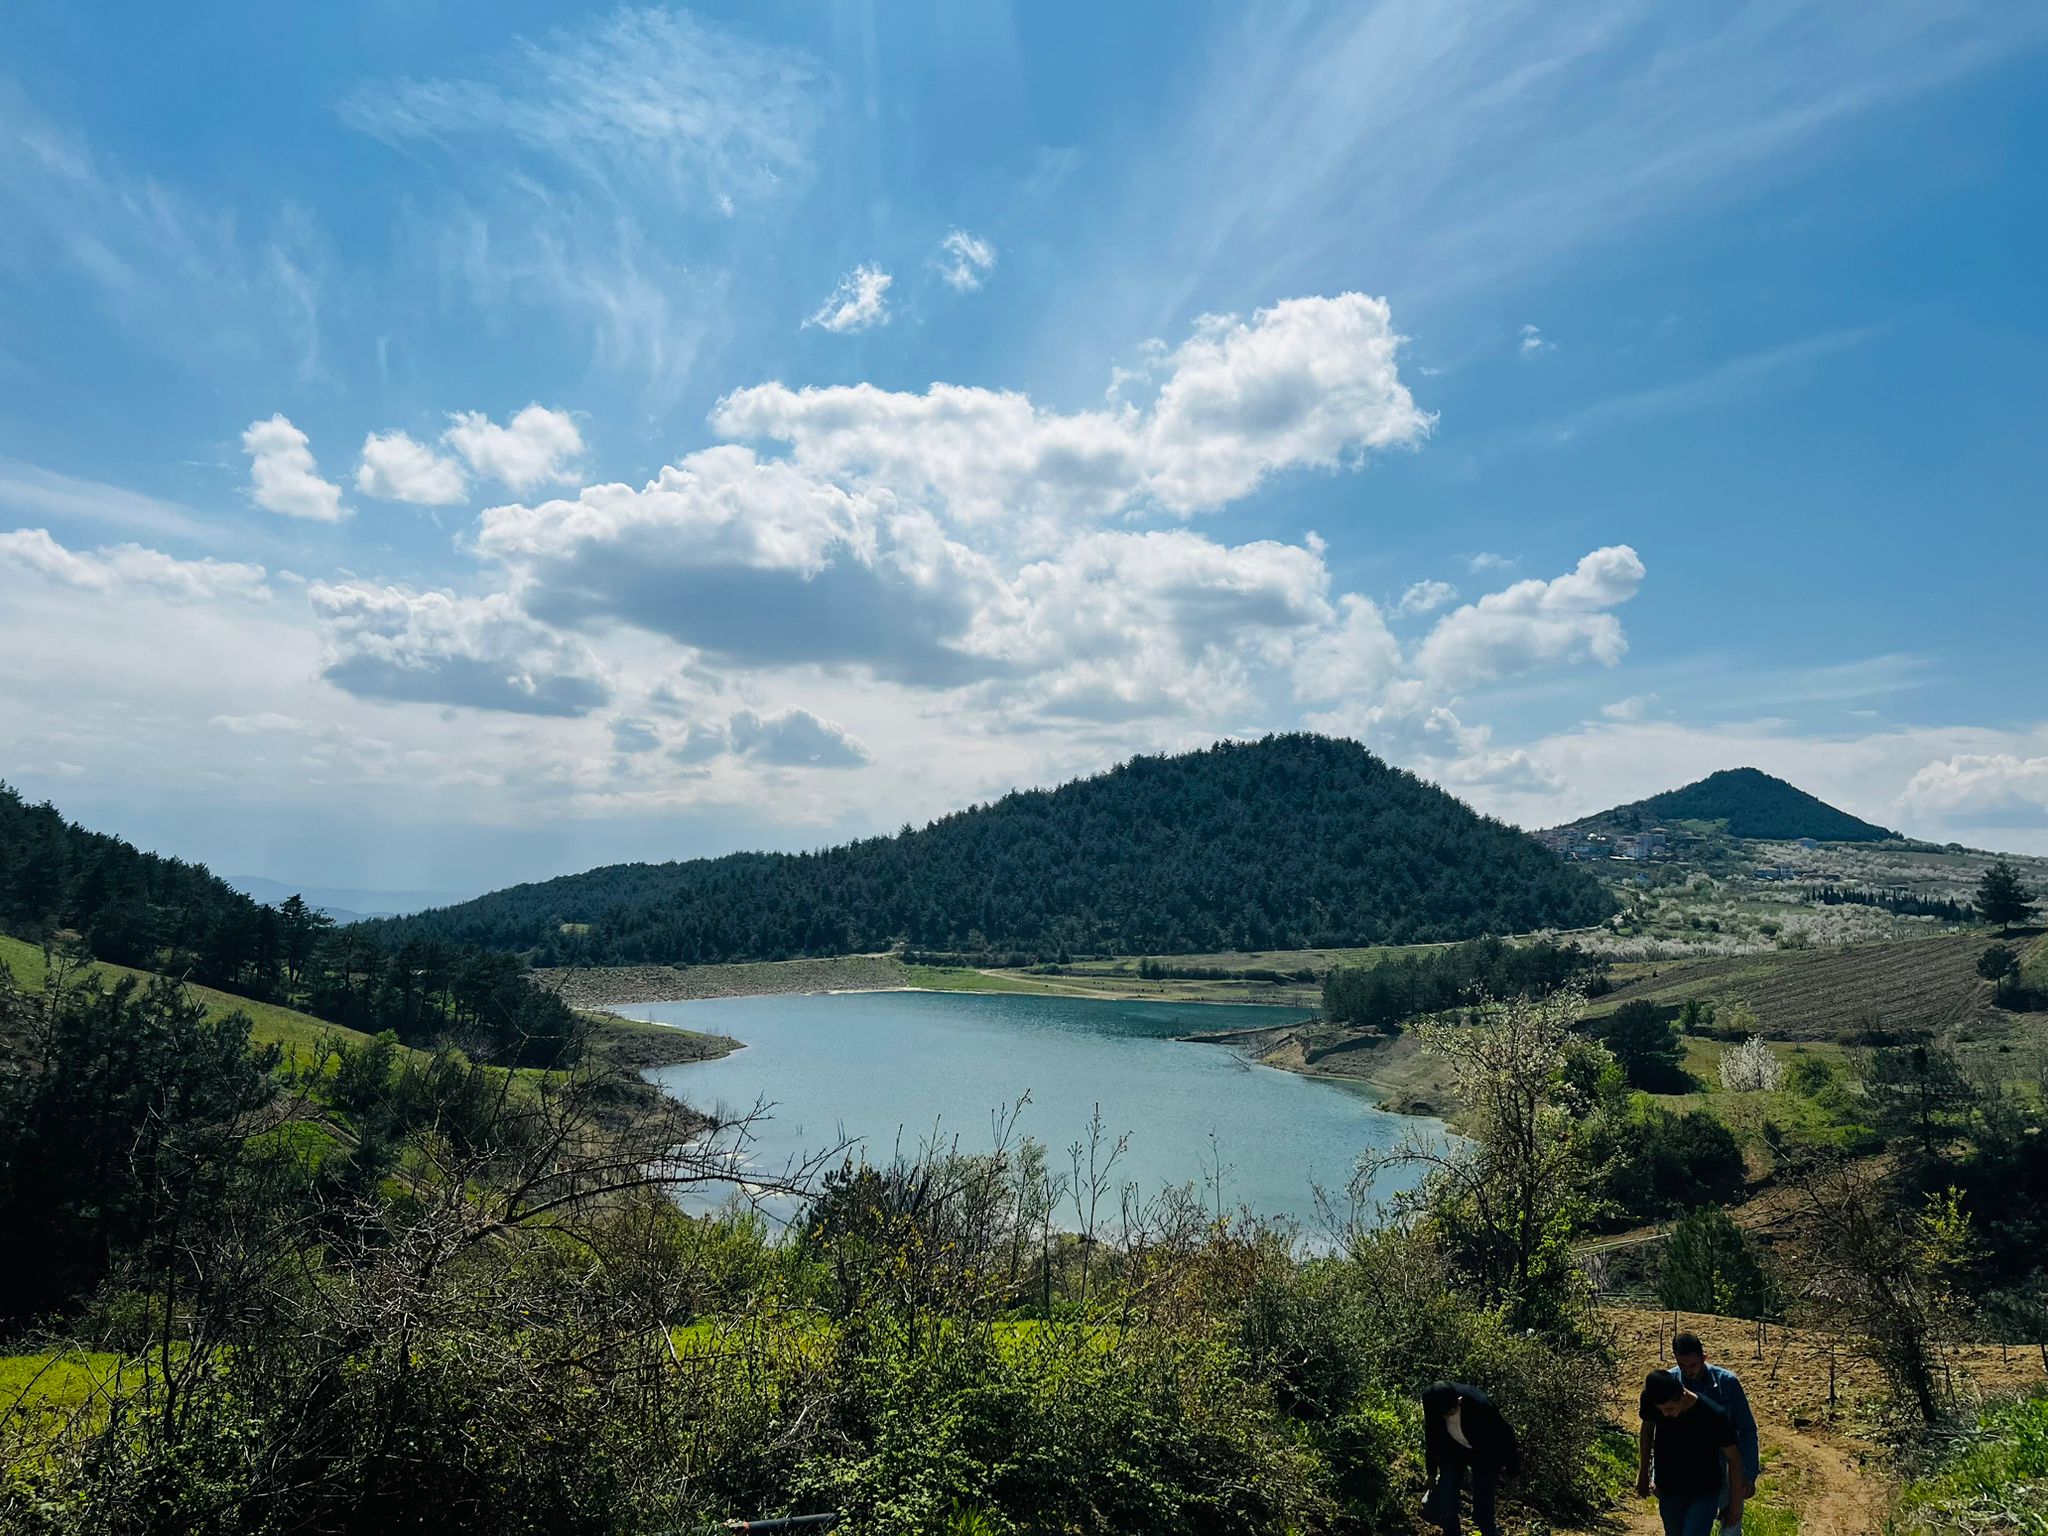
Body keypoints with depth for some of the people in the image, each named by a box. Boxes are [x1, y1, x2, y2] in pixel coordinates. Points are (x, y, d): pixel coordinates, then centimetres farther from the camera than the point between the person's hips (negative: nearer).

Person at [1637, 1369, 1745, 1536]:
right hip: (1668, 1491, 4)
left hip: (1704, 1494, -4)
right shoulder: (1650, 1401, -20)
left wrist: (1735, 1505, -4)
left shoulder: (1714, 1415, -29)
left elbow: (1734, 1459, -13)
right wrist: (1643, 1473, 11)